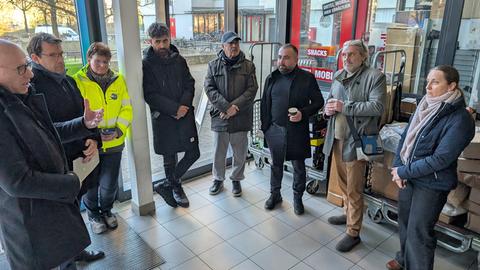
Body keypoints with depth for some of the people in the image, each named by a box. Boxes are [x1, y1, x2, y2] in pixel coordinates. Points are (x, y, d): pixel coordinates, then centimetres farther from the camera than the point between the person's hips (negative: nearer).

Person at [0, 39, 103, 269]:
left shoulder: (20, 101, -1)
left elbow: (48, 134, 14)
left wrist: (85, 124, -2)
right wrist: (71, 183, -17)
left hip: (57, 204, 8)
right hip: (31, 221, -8)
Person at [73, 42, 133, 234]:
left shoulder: (118, 80, 2)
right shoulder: (78, 81, -7)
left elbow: (127, 109, 2)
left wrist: (118, 130, -12)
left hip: (114, 143, 2)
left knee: (109, 184, 8)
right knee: (91, 184, 12)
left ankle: (106, 210, 39)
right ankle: (93, 213, 40)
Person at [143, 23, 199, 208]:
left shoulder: (179, 60, 6)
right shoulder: (146, 64, -5)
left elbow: (189, 85, 5)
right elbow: (150, 95, -11)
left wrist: (184, 105, -12)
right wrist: (174, 109, -18)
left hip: (185, 114, 4)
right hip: (163, 118, -3)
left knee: (193, 153, 3)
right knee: (170, 157, 9)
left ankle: (169, 185, 21)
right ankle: (175, 187, 32)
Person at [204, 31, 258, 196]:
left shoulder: (248, 66, 2)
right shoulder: (214, 65, 2)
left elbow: (252, 89, -5)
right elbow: (209, 88, -6)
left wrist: (235, 107, -16)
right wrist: (226, 107, -17)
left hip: (241, 118, 0)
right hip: (219, 116, 0)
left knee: (240, 153, 11)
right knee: (219, 152, 12)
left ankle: (236, 179, 32)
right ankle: (218, 179, 32)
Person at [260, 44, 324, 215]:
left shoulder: (307, 78, -5)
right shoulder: (272, 78, 5)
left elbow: (318, 102, -1)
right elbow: (265, 103, 10)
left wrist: (303, 113, -18)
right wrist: (265, 126, 7)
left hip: (297, 131, -2)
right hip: (275, 130, 3)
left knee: (299, 167, 10)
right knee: (276, 164, 16)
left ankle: (297, 198, 29)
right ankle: (275, 194, 35)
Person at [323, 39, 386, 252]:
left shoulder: (375, 77, -9)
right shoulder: (338, 75, 12)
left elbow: (377, 106, -19)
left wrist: (344, 107, -21)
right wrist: (328, 109, -1)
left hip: (356, 140, -7)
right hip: (337, 138, 7)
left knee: (354, 189, 1)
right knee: (342, 181, 21)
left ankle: (353, 233, 14)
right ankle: (349, 214, 43)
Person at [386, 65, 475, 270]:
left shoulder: (460, 119, -18)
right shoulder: (425, 108, 3)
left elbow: (441, 159, -21)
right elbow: (405, 137, 7)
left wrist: (404, 172, -16)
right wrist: (397, 167, -7)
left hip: (432, 184, -6)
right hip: (409, 177, 7)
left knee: (418, 232, 1)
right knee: (404, 220, 20)